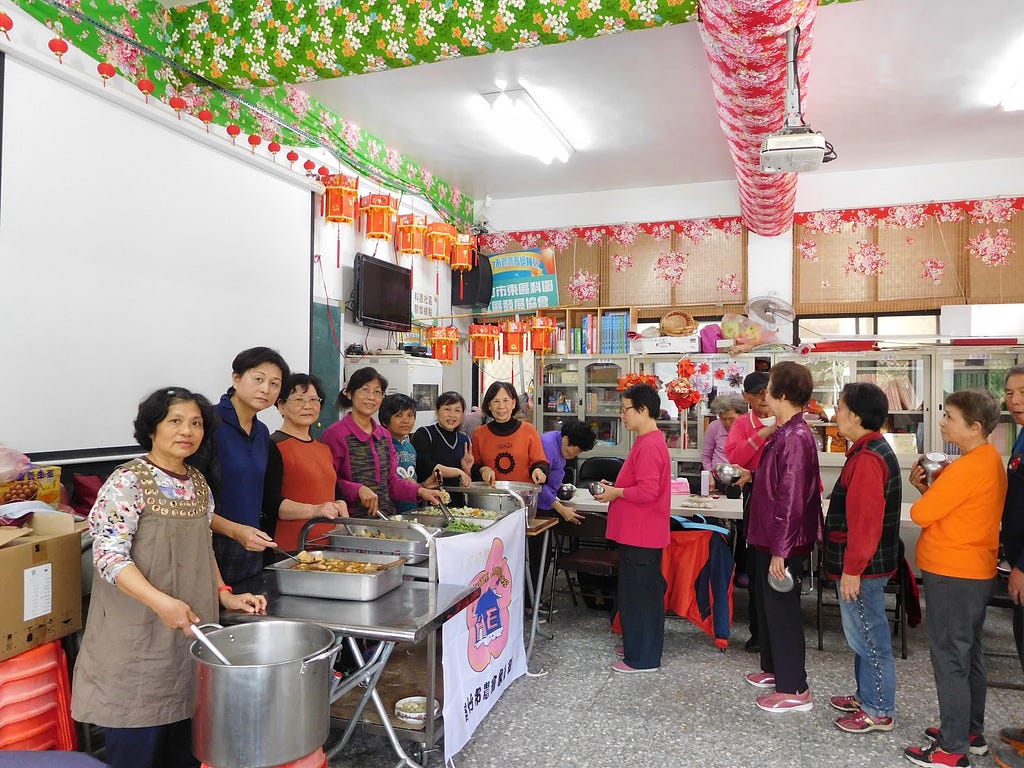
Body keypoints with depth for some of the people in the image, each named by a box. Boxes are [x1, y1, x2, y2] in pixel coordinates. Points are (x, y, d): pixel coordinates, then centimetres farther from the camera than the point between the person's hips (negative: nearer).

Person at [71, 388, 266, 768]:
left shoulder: (198, 483, 9)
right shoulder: (128, 482, -12)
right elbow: (109, 554, -19)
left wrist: (224, 595, 6)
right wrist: (161, 601, -29)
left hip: (190, 631, 6)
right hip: (139, 634, -6)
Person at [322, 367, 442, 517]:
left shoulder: (384, 435, 14)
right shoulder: (335, 434, -7)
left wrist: (419, 491, 2)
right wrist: (358, 490, -23)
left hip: (386, 517, 6)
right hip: (352, 519, -5)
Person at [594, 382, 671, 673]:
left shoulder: (649, 446, -21)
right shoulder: (649, 440, 13)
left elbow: (647, 491, -27)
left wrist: (616, 493, -14)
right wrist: (615, 486, 9)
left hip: (641, 535, -11)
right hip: (639, 532, 11)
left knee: (638, 594, 0)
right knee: (644, 591, 19)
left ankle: (642, 658, 11)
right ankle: (638, 646, 32)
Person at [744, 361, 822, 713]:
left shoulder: (795, 438, -23)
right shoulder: (785, 433, 8)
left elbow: (792, 499, -24)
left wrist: (780, 550, -23)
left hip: (781, 542, -10)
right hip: (769, 537, 10)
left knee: (781, 608, 1)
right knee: (766, 603, 21)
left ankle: (794, 690, 14)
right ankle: (774, 668, 37)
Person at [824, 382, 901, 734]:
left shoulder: (867, 459, -23)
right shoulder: (872, 450, 10)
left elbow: (864, 521, -25)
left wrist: (852, 570, -21)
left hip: (862, 567, -10)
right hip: (863, 563, 10)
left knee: (868, 638, 3)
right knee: (863, 635, 20)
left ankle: (879, 712, 16)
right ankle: (867, 696, 34)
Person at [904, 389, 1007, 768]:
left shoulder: (967, 468, -22)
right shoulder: (990, 460, 10)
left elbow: (921, 513, -20)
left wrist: (924, 491, -1)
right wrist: (928, 486, -1)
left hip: (952, 574, -10)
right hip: (976, 571, 10)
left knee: (949, 659, -1)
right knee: (969, 654, 19)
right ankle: (971, 731, 32)